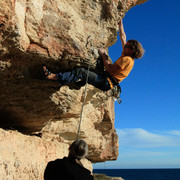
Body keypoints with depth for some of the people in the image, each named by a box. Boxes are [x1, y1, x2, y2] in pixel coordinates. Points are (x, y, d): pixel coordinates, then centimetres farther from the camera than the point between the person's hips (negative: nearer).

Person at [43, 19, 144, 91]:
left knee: (81, 72, -20)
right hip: (106, 80, 10)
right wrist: (120, 24, 35)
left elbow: (110, 69, -19)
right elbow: (123, 38, 27)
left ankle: (53, 77, -23)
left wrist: (103, 55, -7)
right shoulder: (127, 56, 17)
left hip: (107, 82, -10)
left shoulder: (127, 59, -12)